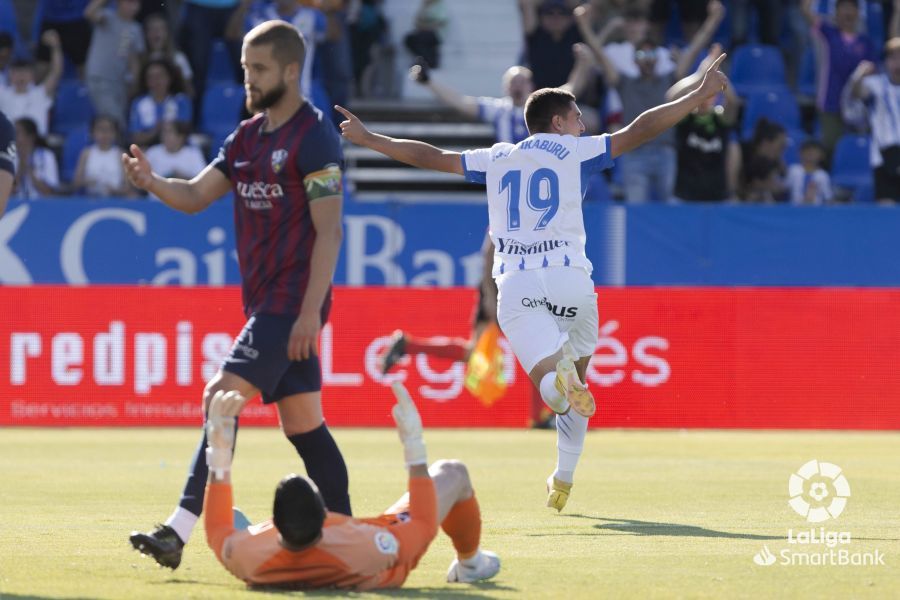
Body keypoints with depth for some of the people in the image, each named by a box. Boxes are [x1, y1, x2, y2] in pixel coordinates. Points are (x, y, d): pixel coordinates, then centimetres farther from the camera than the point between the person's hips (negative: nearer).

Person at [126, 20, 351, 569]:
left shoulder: (314, 137, -12)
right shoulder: (249, 136, 14)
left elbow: (329, 231, -16)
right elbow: (195, 196, 13)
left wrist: (311, 311, -21)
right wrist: (152, 182, -9)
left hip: (293, 303, -9)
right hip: (265, 299, 9)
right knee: (302, 423, 11)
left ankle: (180, 530, -19)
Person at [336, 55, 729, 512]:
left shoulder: (496, 159, 19)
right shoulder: (574, 150, 10)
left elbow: (429, 157, 23)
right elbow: (638, 131, 3)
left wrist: (367, 139, 34)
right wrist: (700, 96, 7)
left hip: (515, 285, 2)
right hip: (568, 279, -2)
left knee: (550, 382, -12)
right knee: (575, 383, 18)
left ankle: (561, 377, -48)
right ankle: (563, 480, 13)